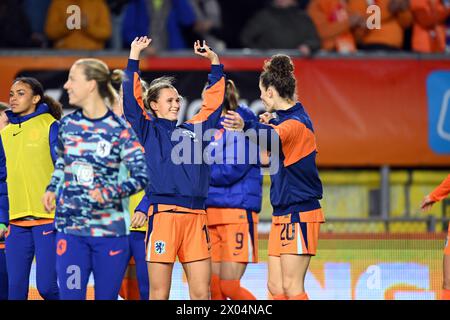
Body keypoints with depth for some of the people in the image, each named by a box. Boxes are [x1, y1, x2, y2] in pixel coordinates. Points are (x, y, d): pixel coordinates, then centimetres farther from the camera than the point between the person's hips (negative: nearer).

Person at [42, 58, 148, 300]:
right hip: (69, 228, 3)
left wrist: (110, 192, -24)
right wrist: (52, 189, 9)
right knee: (70, 296, -3)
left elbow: (141, 177, -9)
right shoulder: (67, 124, 7)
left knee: (106, 297, 5)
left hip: (110, 230, -3)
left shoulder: (119, 130, -6)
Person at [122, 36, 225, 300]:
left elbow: (215, 99, 27)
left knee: (202, 292, 2)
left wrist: (215, 61, 22)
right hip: (164, 215, -4)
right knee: (159, 292, -2)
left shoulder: (194, 129, 20)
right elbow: (131, 98, -1)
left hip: (196, 216, 4)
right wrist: (134, 56, -2)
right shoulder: (149, 130, 8)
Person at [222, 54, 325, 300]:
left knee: (291, 287, -9)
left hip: (298, 214, -10)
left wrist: (246, 127, -59)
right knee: (275, 287, 9)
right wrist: (270, 125, 17)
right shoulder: (287, 118, 13)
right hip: (282, 215, 10)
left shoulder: (296, 122, -18)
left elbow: (274, 138, -41)